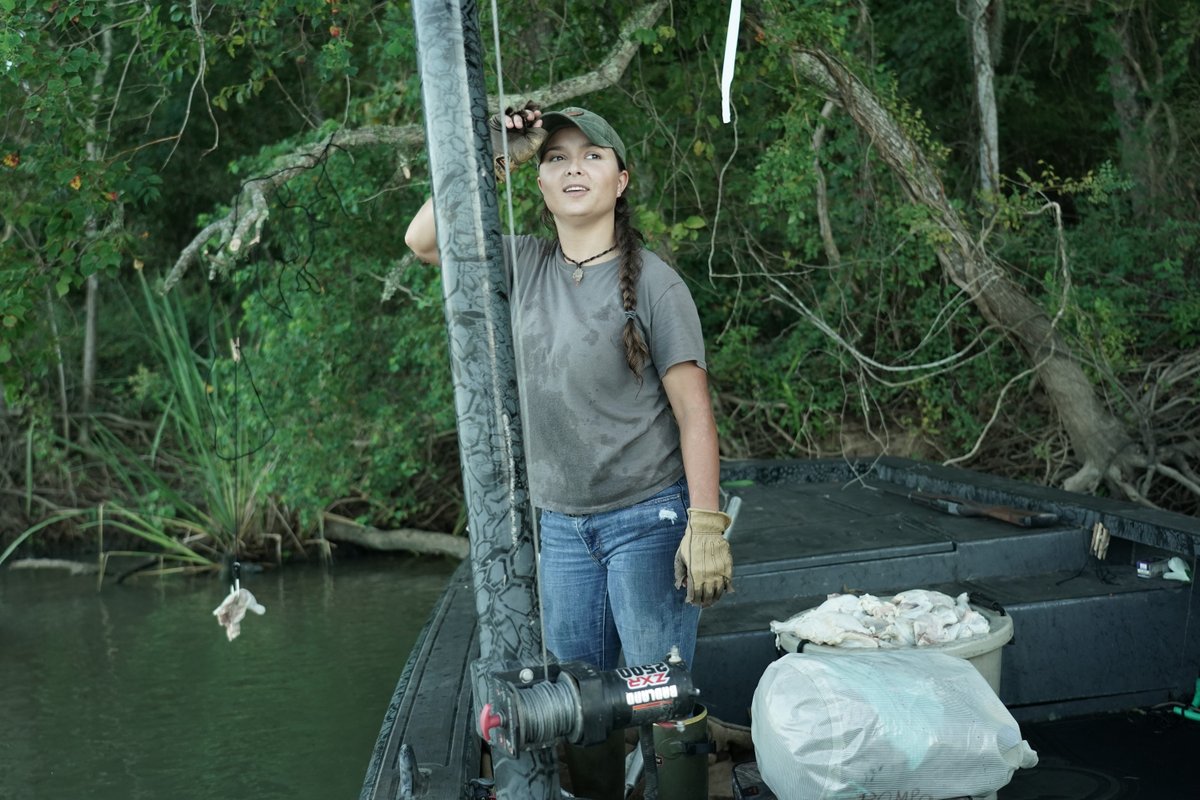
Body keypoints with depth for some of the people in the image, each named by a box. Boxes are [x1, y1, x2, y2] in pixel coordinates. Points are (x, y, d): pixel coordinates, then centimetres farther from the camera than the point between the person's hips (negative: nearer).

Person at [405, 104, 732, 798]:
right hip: (560, 524, 5)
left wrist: (707, 526, -18)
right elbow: (426, 241, 0)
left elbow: (694, 412, -11)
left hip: (648, 518, -5)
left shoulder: (652, 282, -8)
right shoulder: (525, 267, 6)